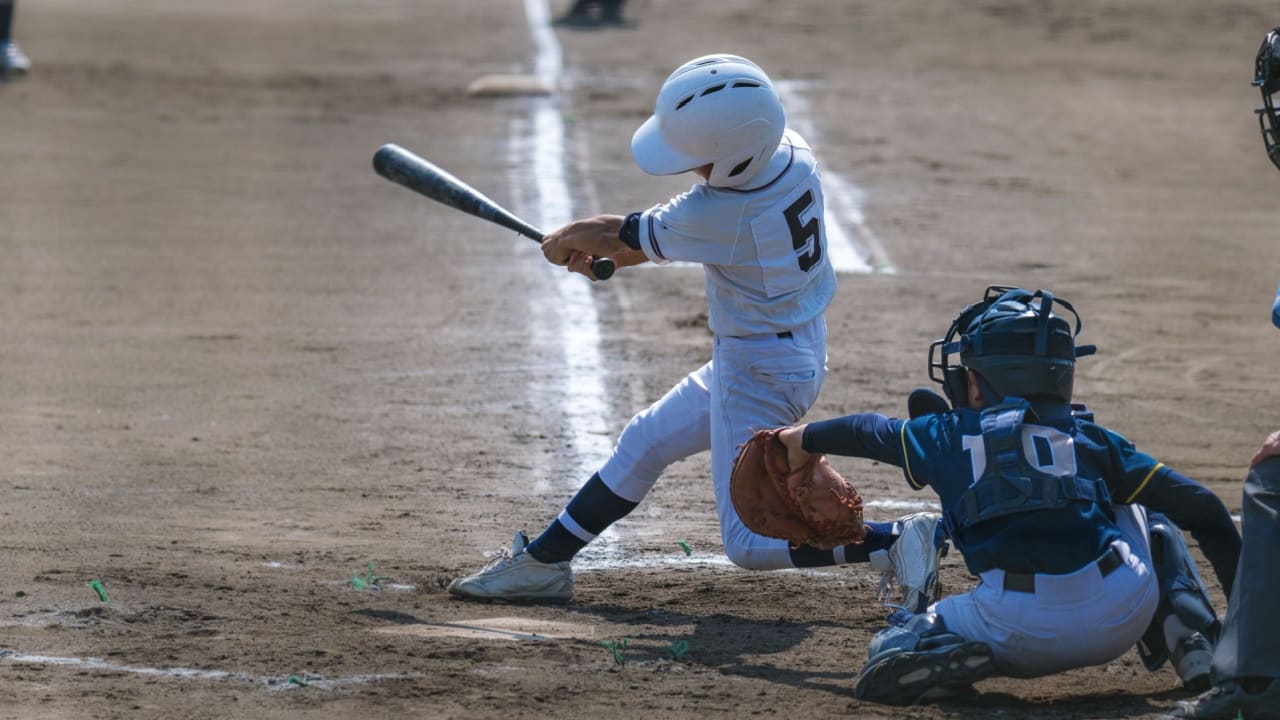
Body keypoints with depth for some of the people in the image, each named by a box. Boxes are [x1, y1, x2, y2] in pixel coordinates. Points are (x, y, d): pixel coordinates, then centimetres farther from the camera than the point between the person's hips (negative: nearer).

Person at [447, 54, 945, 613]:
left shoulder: (720, 215, -31)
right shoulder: (791, 152, -9)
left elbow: (615, 235, -11)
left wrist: (562, 243, 9)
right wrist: (602, 256, 7)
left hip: (760, 372, -10)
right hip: (798, 348, 10)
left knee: (749, 543, -3)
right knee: (645, 442, 21)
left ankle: (897, 542, -8)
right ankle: (543, 562, 32)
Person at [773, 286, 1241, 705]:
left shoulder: (948, 436, 19)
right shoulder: (1092, 440, 20)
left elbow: (869, 432, 40)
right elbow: (1198, 507, 18)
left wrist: (807, 439, 60)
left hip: (1020, 633, -2)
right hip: (1123, 616, 2)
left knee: (890, 655, 22)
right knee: (1149, 514, 35)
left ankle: (952, 659, -11)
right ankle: (1192, 647, 13)